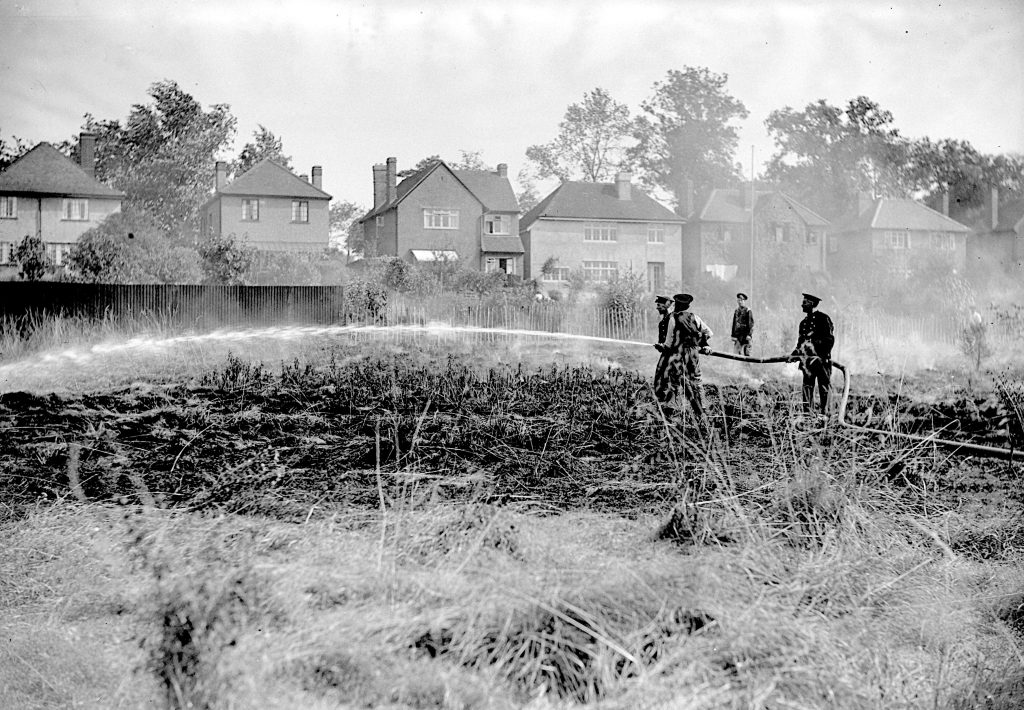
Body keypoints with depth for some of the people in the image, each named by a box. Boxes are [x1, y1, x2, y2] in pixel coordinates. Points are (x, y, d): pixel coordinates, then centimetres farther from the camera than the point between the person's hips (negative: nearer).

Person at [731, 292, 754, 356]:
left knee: (746, 352, -5)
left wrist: (749, 335, -16)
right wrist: (733, 336, 10)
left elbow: (751, 324, -6)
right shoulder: (736, 311, 14)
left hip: (745, 335, -5)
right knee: (738, 352, 1)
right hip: (737, 335, 5)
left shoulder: (748, 311, -2)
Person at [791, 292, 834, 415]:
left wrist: (823, 355, -15)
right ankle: (807, 413, 3)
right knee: (807, 386, 2)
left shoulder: (823, 319, -3)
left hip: (822, 359, -6)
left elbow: (830, 340, -8)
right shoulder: (804, 322, 17)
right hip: (808, 359, 6)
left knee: (824, 386, -2)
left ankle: (824, 412, 0)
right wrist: (794, 354, 8)